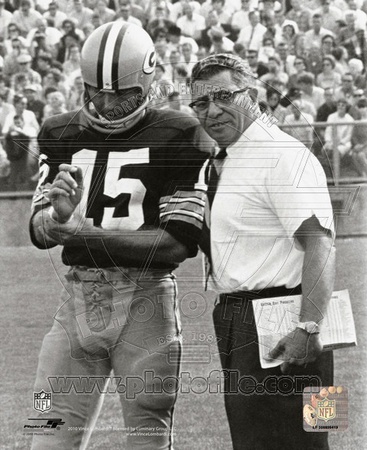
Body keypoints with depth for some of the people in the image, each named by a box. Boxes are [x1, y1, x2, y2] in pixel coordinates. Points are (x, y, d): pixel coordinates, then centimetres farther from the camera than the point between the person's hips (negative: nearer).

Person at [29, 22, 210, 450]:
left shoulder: (175, 137, -5)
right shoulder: (62, 135, 9)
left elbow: (179, 241, -10)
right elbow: (40, 232, 7)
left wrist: (89, 234, -17)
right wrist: (59, 212, -18)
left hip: (145, 297, -4)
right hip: (79, 298, 4)